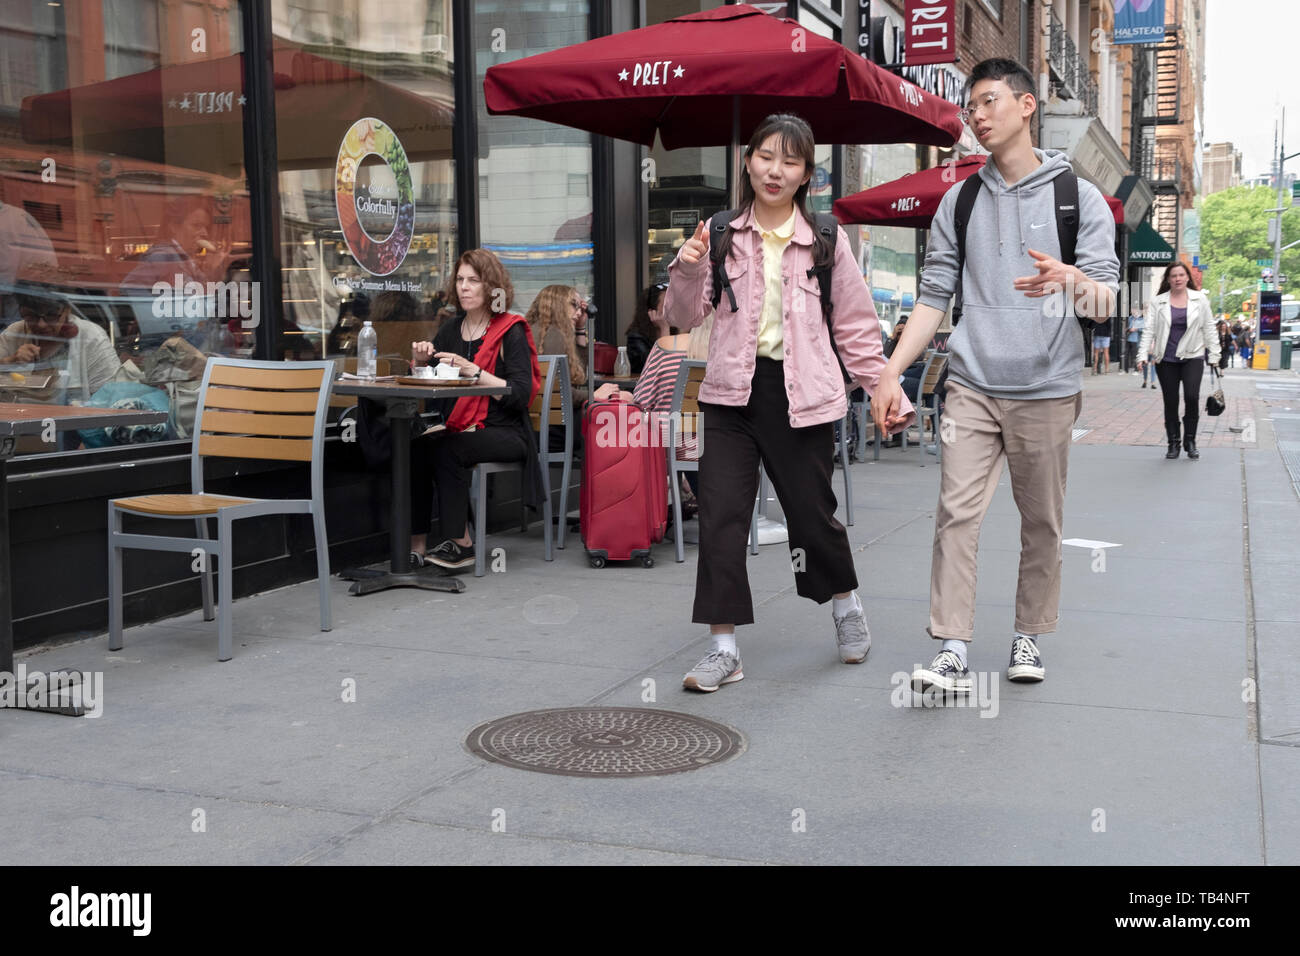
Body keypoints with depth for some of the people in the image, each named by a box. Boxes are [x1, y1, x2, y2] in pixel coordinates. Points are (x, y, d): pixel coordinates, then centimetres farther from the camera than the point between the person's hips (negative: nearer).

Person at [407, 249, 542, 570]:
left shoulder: (510, 332, -4)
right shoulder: (451, 330, 14)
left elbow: (521, 395, -15)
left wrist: (474, 372, -23)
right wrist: (421, 361, -4)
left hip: (505, 432, -5)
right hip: (459, 427, 5)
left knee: (446, 449, -30)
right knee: (416, 447, -24)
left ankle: (461, 543, -18)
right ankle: (416, 544, -21)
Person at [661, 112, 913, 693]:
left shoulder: (827, 243, 2)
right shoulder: (721, 236, 4)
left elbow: (857, 327, 6)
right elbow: (684, 319, 6)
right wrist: (687, 271, -12)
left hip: (801, 395, -1)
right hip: (733, 393, 1)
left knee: (812, 511, 10)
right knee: (720, 515, -5)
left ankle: (846, 604, 40)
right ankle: (724, 648, 5)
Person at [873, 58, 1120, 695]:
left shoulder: (1077, 197, 4)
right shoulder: (960, 202, 12)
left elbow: (1106, 301, -1)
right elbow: (934, 296, 11)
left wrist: (1072, 279, -24)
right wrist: (891, 372, 1)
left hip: (1046, 389, -1)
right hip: (971, 385, 2)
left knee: (1041, 521, 7)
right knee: (956, 512, -8)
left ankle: (1029, 637, 22)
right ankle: (952, 653, -6)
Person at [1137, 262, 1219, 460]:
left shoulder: (1200, 299, 7)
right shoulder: (1157, 302, 5)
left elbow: (1209, 329, 9)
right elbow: (1149, 330, 2)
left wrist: (1214, 355, 5)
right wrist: (1143, 354, -9)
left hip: (1192, 357, -1)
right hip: (1166, 360, 1)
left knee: (1192, 397, -16)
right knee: (1170, 402, 4)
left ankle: (1190, 440, 0)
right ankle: (1173, 443, 15)